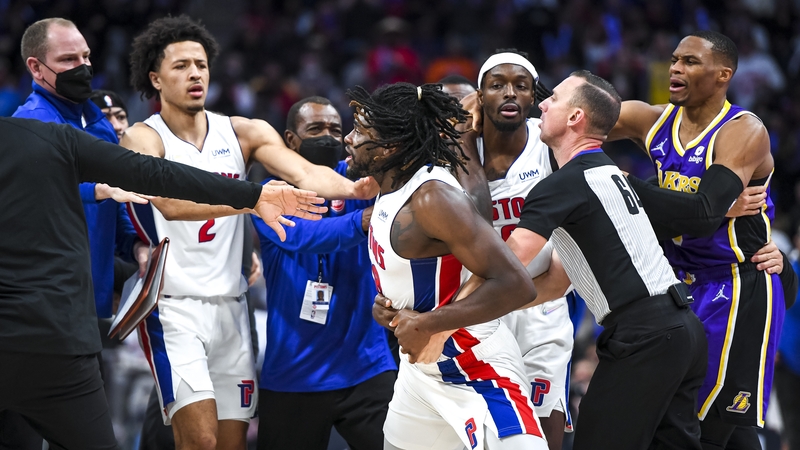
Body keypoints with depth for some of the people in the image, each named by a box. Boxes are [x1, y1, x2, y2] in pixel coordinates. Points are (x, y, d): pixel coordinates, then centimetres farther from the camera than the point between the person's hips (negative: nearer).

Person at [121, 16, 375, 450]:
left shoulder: (242, 133, 8)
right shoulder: (143, 139, -7)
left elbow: (304, 174, -8)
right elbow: (172, 203, -25)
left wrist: (352, 188, -29)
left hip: (230, 307, 5)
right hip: (174, 308, -5)